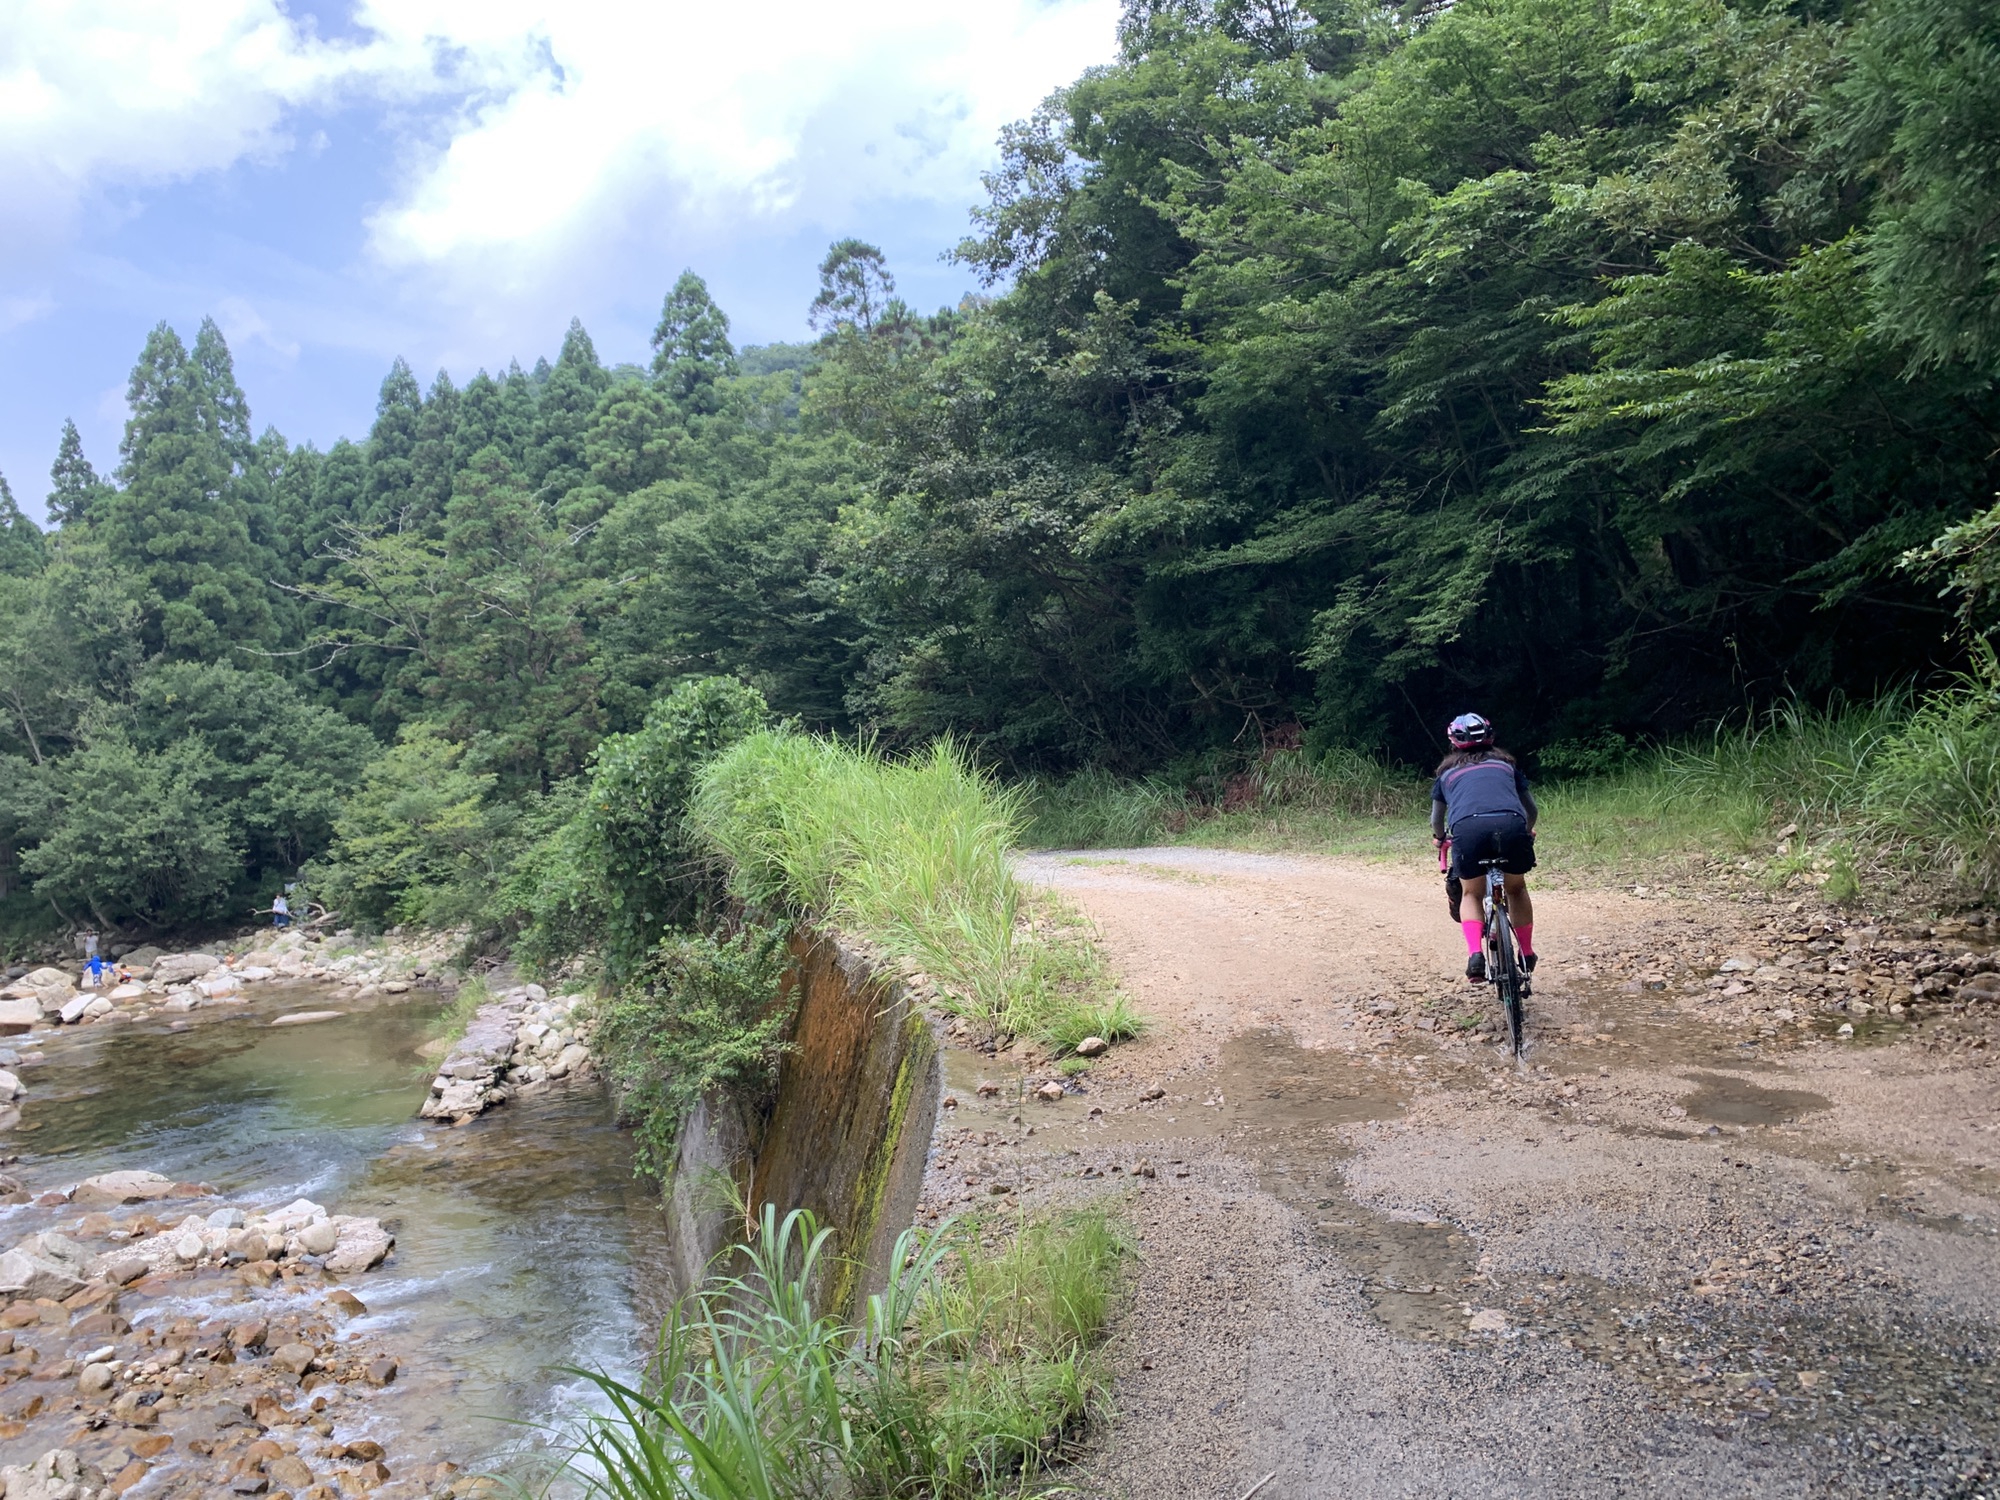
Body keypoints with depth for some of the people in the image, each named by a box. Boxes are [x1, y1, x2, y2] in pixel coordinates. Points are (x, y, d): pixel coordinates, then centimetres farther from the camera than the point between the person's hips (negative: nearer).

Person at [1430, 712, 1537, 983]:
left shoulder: (1447, 771, 30)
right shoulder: (1505, 763, 32)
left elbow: (1436, 819, 42)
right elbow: (1531, 810, 40)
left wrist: (1440, 839, 63)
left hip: (1467, 828, -1)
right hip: (1510, 825, 1)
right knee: (1516, 889, 27)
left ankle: (1475, 955, 0)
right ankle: (1527, 955, 30)